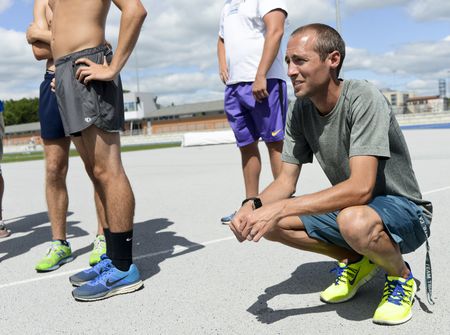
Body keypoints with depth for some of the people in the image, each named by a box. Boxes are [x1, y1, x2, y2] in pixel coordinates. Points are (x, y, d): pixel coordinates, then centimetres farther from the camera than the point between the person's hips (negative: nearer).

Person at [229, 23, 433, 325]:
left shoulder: (363, 98, -25)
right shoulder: (301, 111, -4)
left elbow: (360, 188, -33)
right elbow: (286, 182, -1)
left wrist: (280, 208, -35)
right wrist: (253, 205, -23)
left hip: (404, 211, -6)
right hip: (349, 206, 7)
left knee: (354, 221, -40)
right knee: (270, 224, -9)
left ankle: (401, 275, -5)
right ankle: (357, 261, 9)